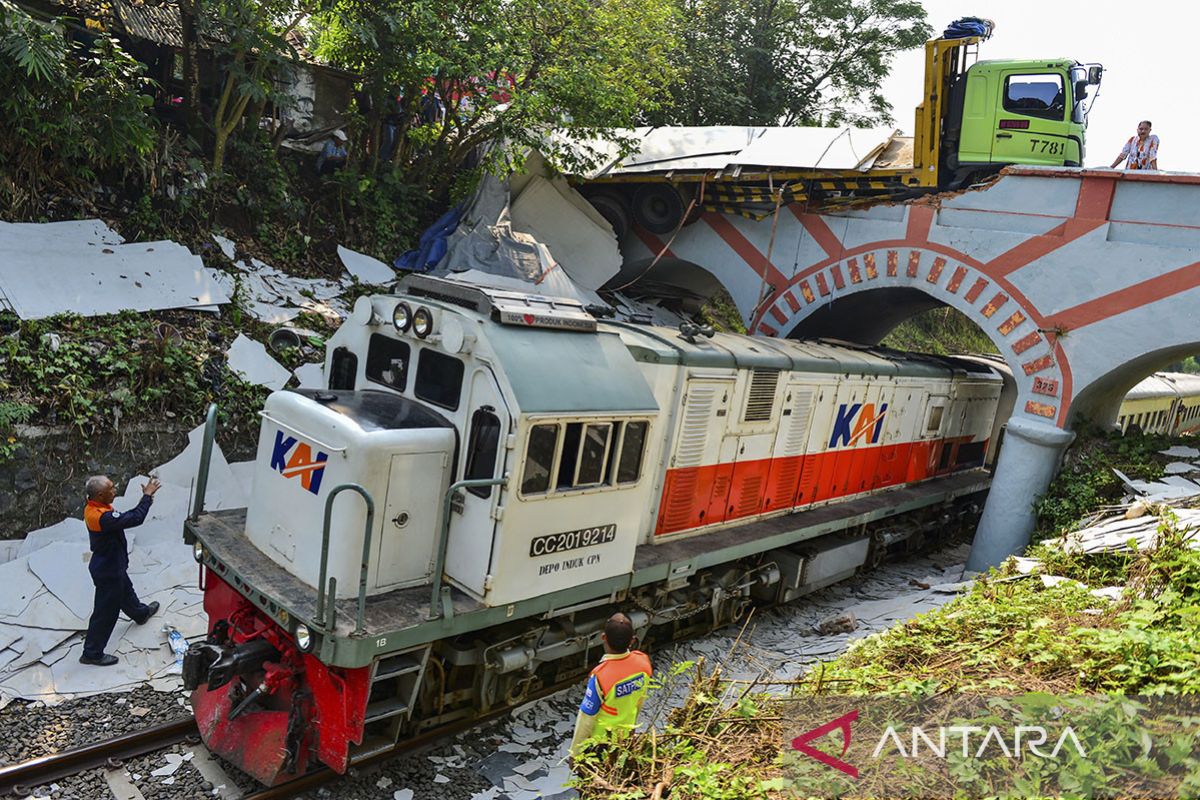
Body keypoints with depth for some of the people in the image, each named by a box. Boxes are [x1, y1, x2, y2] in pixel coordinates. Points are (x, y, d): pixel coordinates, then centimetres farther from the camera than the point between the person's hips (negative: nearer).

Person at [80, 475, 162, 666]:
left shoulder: (93, 508, -6)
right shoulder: (102, 517, -37)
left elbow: (125, 517, 4)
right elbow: (135, 519, -37)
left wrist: (145, 500, -8)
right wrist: (147, 496, -25)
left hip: (111, 565, 10)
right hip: (108, 571, -10)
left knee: (125, 591, 34)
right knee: (105, 611, 6)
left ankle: (141, 613, 61)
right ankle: (92, 653, 20)